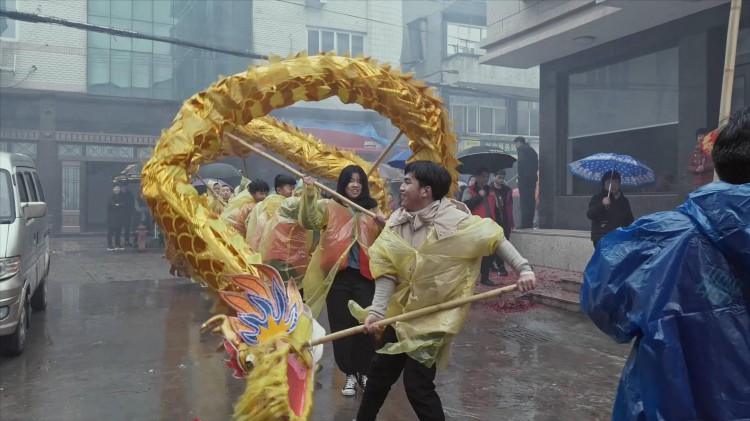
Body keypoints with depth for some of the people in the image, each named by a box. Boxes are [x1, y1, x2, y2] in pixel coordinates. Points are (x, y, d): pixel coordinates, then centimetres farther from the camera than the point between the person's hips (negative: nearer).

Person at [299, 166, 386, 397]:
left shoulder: (371, 209, 12)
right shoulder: (329, 207, 2)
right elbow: (310, 222, -16)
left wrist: (384, 226, -10)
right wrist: (309, 193, -28)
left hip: (364, 276, 2)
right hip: (337, 276, -2)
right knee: (341, 326, 4)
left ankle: (364, 372, 21)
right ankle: (350, 373, 18)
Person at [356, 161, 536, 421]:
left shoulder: (454, 220, -19)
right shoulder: (397, 223, -4)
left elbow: (494, 238, -12)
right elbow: (386, 270, -8)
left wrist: (524, 269, -20)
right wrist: (377, 310, -18)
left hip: (436, 317, -6)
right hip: (402, 313, 6)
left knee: (417, 383, -6)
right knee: (380, 371, 19)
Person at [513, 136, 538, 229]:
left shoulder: (521, 149, -3)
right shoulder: (532, 150, 22)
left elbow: (521, 162, -16)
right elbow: (536, 164, 18)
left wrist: (520, 175, -9)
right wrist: (533, 173, 15)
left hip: (524, 178, -8)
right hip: (533, 178, 8)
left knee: (525, 201, -11)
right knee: (531, 201, 8)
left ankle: (525, 224, -14)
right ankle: (530, 223, 9)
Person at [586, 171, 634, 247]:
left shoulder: (624, 200, 16)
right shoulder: (597, 198, 1)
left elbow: (630, 220, 22)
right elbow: (590, 215, -12)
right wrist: (602, 204, -26)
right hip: (601, 238, -5)